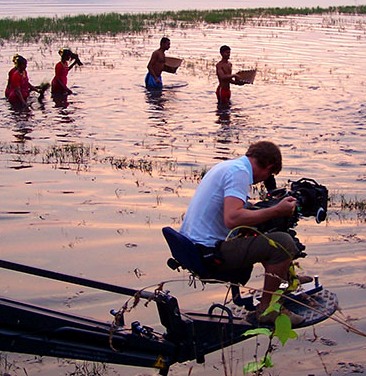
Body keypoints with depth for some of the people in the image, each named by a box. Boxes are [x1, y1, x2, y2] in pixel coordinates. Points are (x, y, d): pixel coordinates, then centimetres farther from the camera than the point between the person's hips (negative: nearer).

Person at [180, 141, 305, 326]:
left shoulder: (226, 166, 16)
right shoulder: (239, 172, -15)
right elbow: (232, 219, -29)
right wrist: (277, 210, -22)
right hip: (210, 251, -11)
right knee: (284, 243, -17)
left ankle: (286, 279, 40)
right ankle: (267, 309, -9)